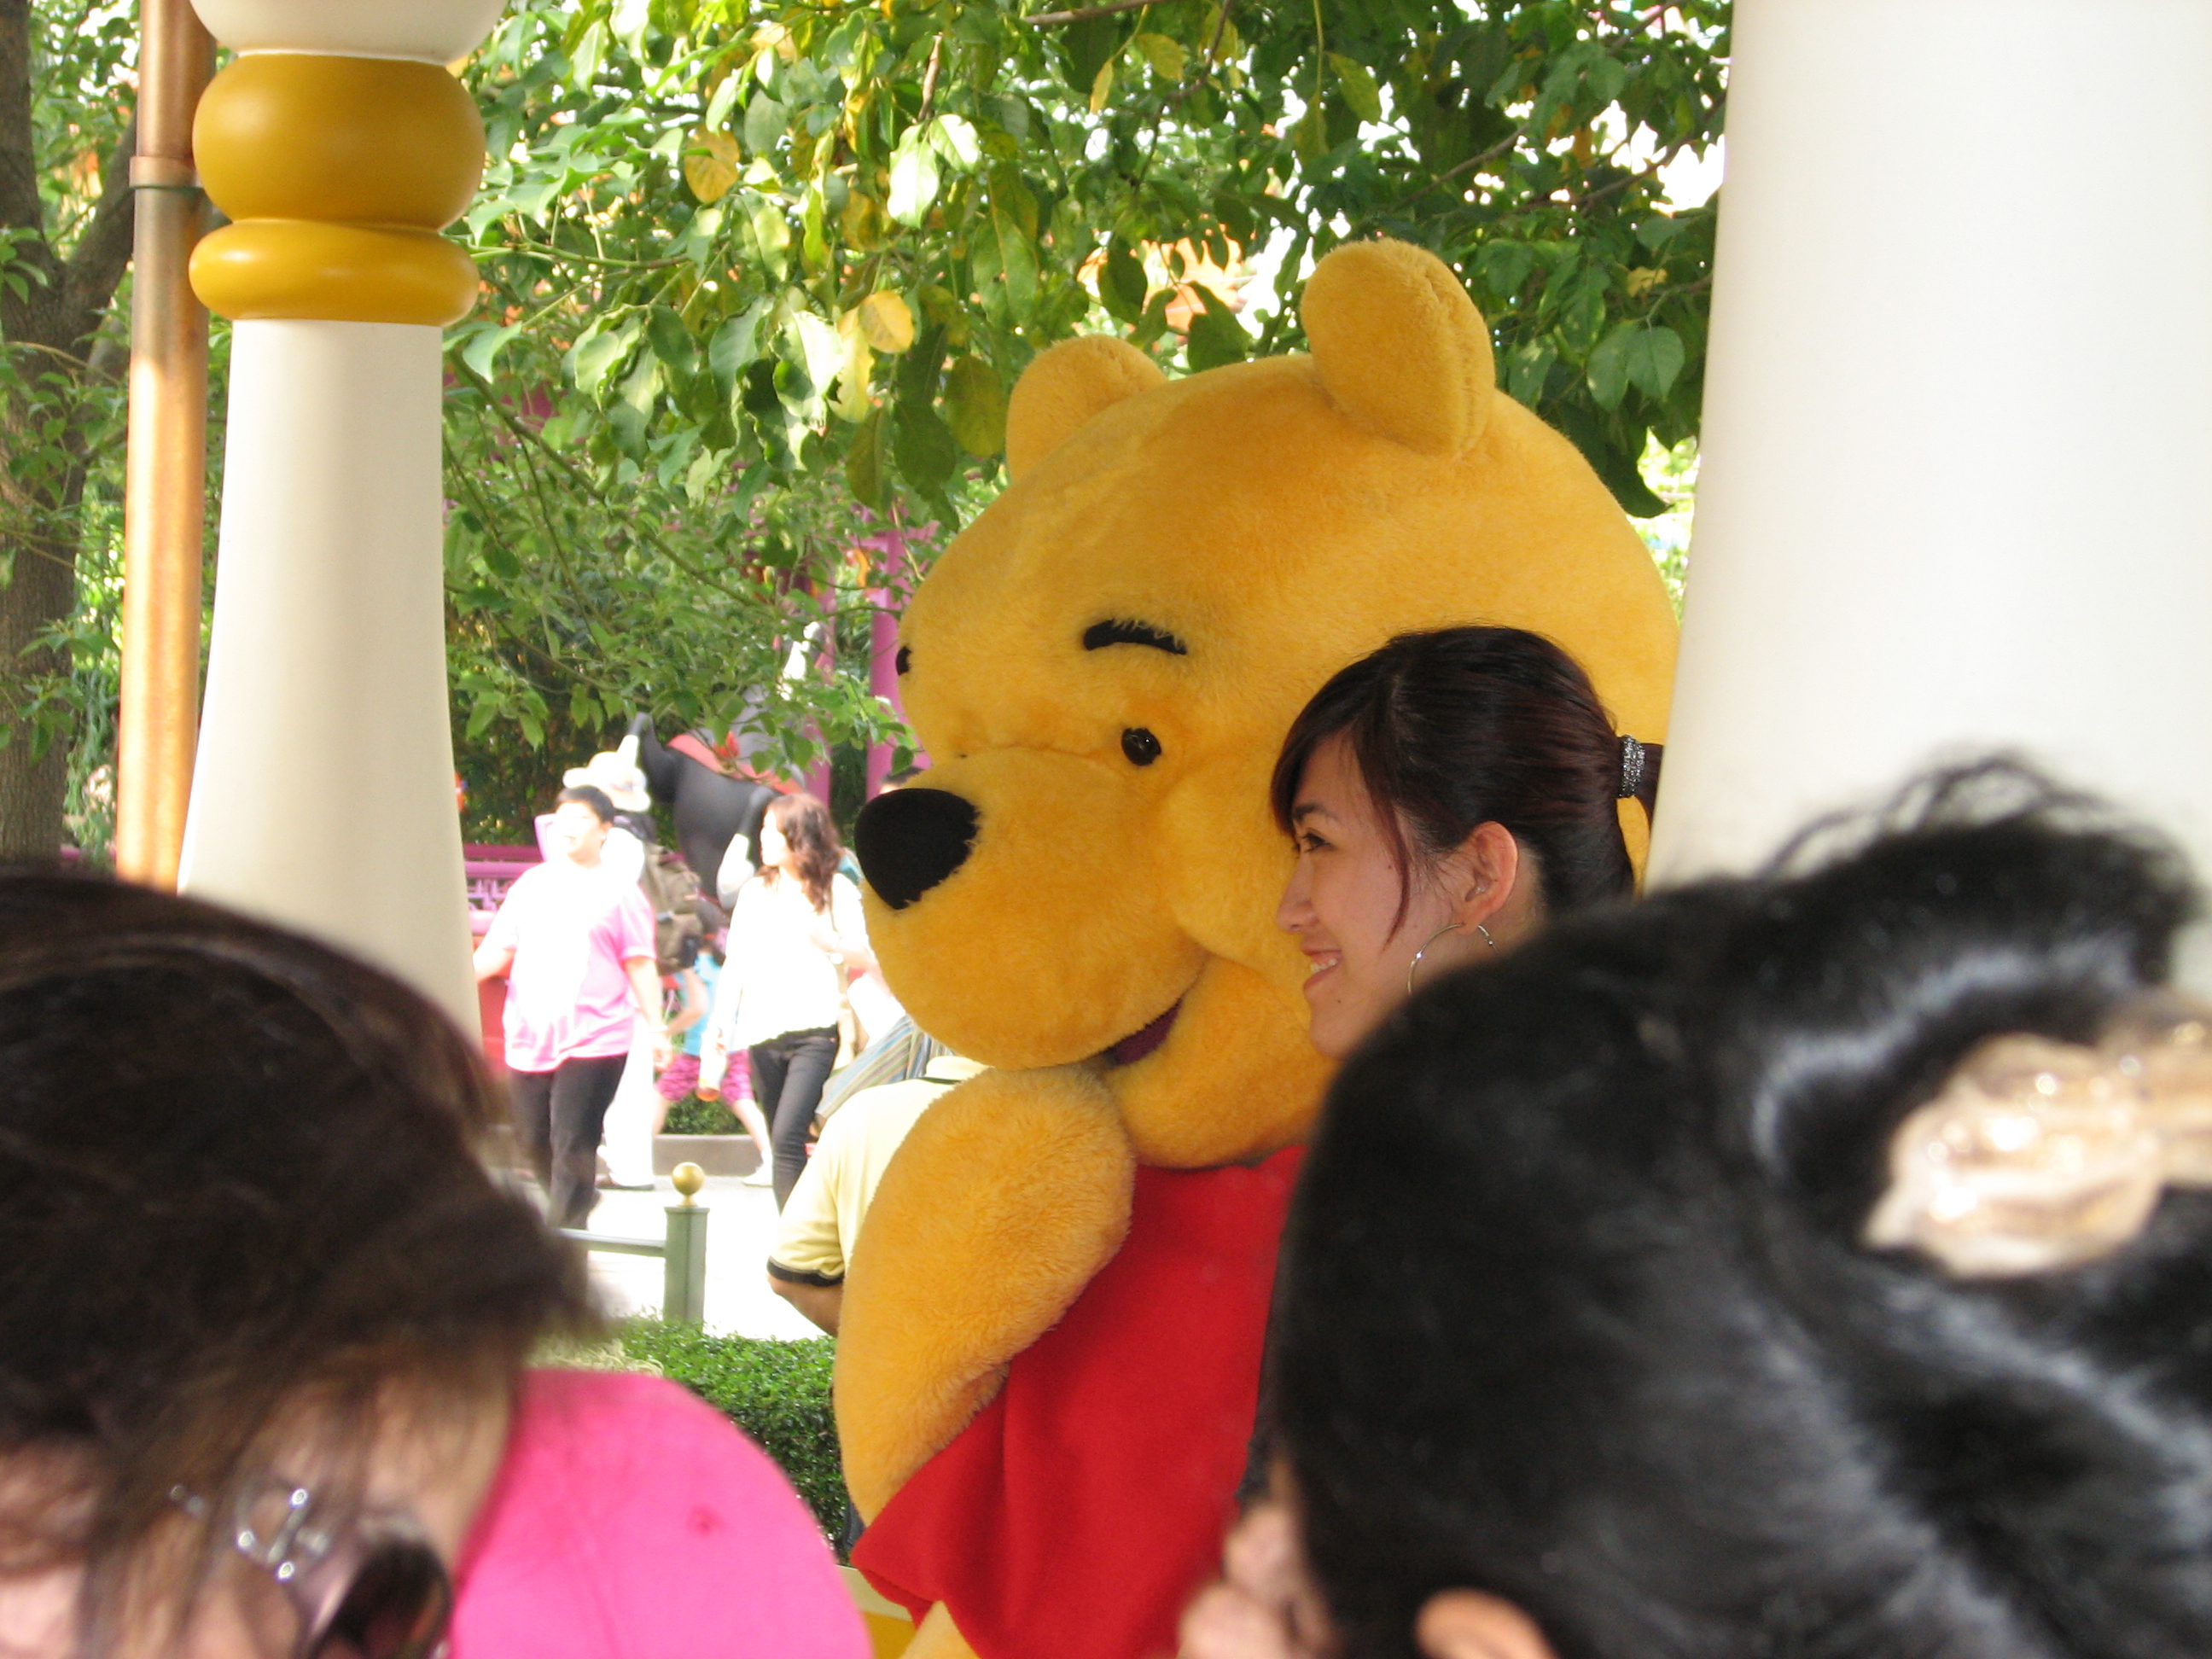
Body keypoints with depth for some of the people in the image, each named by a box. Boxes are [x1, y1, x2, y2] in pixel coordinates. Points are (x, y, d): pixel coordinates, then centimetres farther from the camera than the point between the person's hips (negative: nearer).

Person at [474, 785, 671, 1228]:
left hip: (593, 1038, -5)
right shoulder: (532, 884, 13)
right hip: (529, 1037, 5)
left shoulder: (619, 891, 3)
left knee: (573, 1146, -10)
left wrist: (656, 1027, -4)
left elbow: (640, 964, 2)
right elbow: (500, 949, 9)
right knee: (534, 1139, 10)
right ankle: (573, 1209, 33)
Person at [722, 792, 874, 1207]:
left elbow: (866, 958, 1)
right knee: (780, 1142, 7)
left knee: (788, 1136, -18)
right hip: (763, 1032, 5)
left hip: (815, 1031, -5)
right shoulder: (754, 892, 14)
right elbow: (736, 966, 14)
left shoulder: (836, 890, 2)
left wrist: (828, 942, -17)